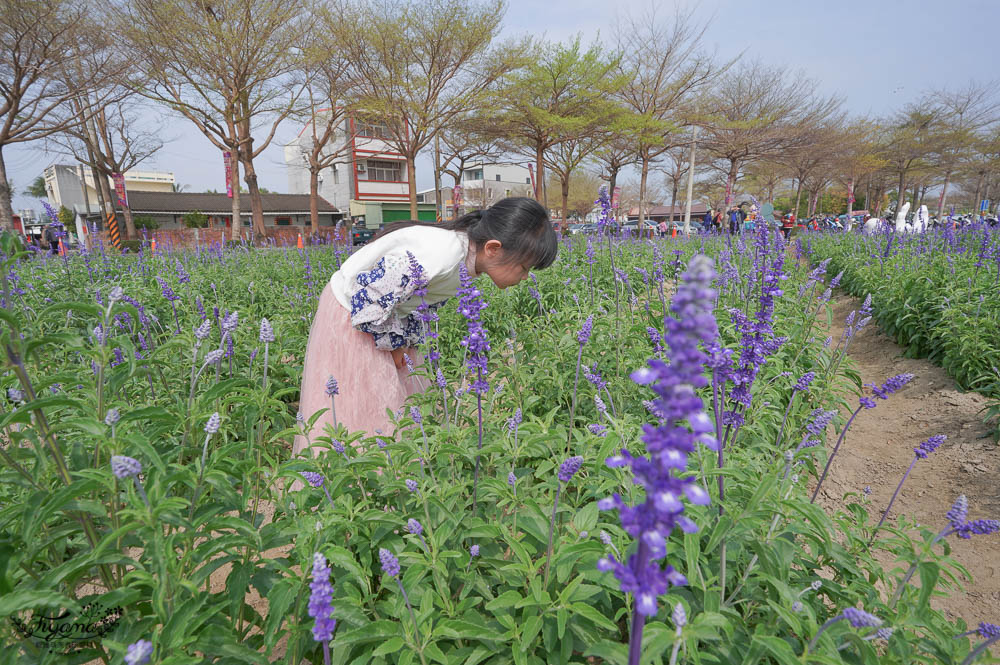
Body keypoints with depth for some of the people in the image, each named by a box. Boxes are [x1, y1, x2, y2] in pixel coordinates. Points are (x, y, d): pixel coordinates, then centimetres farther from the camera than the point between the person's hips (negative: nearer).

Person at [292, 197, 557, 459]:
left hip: (383, 318, 8)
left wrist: (406, 340, -3)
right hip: (351, 319, -8)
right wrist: (393, 343, -15)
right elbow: (368, 300, -30)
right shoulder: (436, 257, -38)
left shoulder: (466, 256, -8)